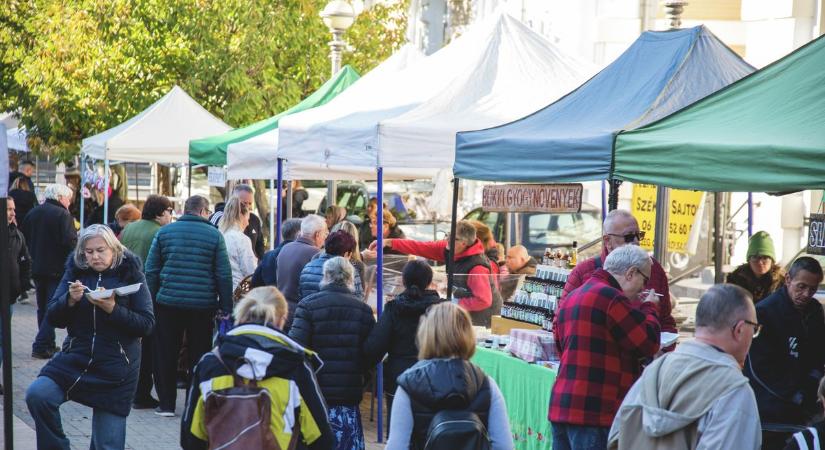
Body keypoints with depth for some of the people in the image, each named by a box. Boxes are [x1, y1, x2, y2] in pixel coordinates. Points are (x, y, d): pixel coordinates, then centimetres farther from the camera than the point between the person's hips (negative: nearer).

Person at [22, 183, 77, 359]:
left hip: (37, 268, 7)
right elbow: (70, 242, -23)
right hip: (57, 269, -7)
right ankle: (42, 346, -11)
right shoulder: (63, 215, -14)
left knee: (42, 307, 16)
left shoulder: (32, 213, 8)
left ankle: (48, 344, 22)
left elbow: (26, 239, 15)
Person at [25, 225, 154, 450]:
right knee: (37, 395, -23)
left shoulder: (131, 275, -3)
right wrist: (70, 300, -15)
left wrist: (113, 309, -22)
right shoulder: (75, 272, 5)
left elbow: (147, 324, -8)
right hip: (75, 358, 2)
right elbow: (54, 318, 5)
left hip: (116, 366, -2)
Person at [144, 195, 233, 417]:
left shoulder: (164, 232, 4)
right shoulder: (214, 235, -1)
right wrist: (226, 307, 2)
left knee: (165, 355, 10)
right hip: (203, 306, -1)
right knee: (199, 356, 9)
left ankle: (167, 404, 11)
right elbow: (224, 274, -3)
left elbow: (151, 271, 4)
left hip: (168, 302, 1)